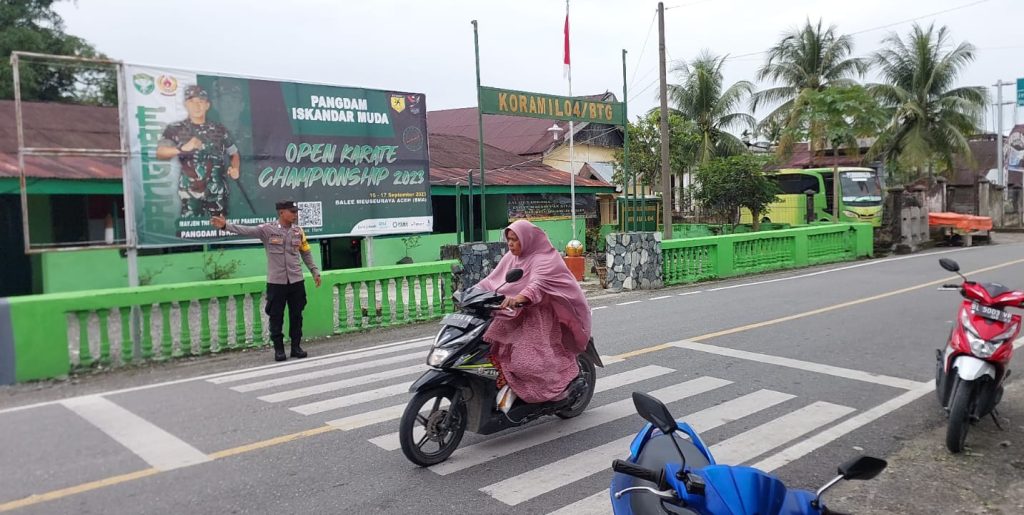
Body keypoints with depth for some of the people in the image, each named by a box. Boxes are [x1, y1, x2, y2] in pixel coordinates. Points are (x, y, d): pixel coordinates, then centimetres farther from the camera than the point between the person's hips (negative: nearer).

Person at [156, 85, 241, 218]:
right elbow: (160, 152, -10)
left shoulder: (219, 129, 12)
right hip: (190, 191, -2)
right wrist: (183, 148, -29)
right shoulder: (175, 129, 4)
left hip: (217, 191, 2)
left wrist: (235, 168, -3)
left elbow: (234, 153, 19)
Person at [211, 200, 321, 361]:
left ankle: (296, 346, 20)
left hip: (296, 281, 3)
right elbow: (246, 230, -16)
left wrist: (315, 272, 12)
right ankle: (279, 349, 15)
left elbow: (306, 253, 13)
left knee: (296, 315, 9)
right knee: (276, 316, 4)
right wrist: (226, 226, -31)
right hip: (276, 282, -3)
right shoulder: (267, 229, -5)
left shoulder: (298, 231, 5)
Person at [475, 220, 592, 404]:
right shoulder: (510, 258, 15)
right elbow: (492, 280, 12)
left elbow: (539, 283, -29)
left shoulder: (545, 259, -9)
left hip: (540, 317, -8)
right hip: (515, 316, 8)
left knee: (528, 361, -21)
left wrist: (521, 297, -48)